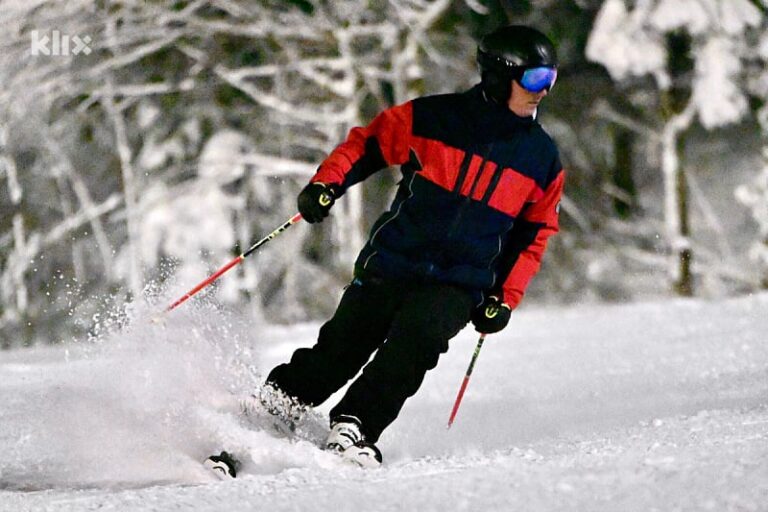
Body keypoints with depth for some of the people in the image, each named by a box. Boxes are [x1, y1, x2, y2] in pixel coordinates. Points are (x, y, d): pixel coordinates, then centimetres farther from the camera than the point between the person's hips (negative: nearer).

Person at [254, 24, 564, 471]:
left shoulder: (543, 158, 6)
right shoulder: (433, 118, -3)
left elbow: (534, 234, 16)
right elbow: (368, 143, 7)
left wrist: (504, 298, 8)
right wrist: (327, 183, -9)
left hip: (459, 287, 1)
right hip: (390, 266, -1)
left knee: (416, 338, -28)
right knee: (338, 353, -8)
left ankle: (353, 429, -24)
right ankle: (272, 406, 12)